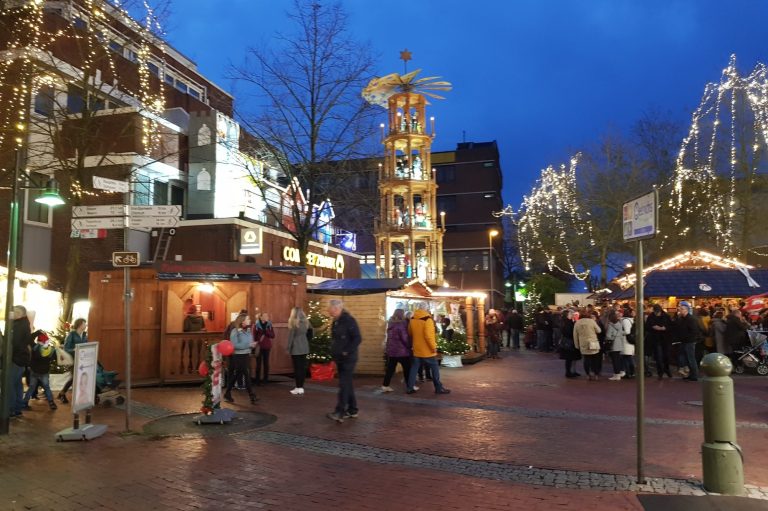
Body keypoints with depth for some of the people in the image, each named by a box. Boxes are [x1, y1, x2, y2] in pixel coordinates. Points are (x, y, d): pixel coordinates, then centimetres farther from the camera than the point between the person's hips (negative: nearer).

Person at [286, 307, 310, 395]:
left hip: (296, 348, -6)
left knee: (297, 368, -2)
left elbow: (291, 336, -9)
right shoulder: (305, 322, 9)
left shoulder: (293, 322, -9)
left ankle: (298, 388, -1)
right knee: (303, 367, 7)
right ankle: (301, 387, 12)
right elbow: (308, 334, 12)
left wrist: (289, 348, -3)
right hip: (304, 347, 6)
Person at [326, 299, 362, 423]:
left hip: (348, 359, -9)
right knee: (347, 384, 14)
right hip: (339, 359, 9)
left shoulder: (349, 320, -15)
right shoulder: (335, 322, 11)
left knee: (344, 385, -10)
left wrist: (347, 352, -20)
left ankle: (339, 413, -10)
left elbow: (357, 339, -20)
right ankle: (352, 410, 22)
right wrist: (334, 352, 11)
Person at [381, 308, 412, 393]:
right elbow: (405, 338, -15)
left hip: (391, 350, 8)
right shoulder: (401, 325, -16)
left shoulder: (391, 324, 9)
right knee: (407, 368, 5)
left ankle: (385, 385, 8)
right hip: (401, 351, -8)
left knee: (390, 369, 10)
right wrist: (410, 347, -3)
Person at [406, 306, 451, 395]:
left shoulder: (412, 320, 7)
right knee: (434, 368, 4)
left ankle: (410, 388, 8)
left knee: (414, 368, 10)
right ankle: (439, 388, 6)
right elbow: (428, 335, -22)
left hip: (417, 349, 6)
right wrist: (434, 347, -16)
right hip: (427, 350, -6)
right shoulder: (427, 319, -15)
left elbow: (410, 333, 18)